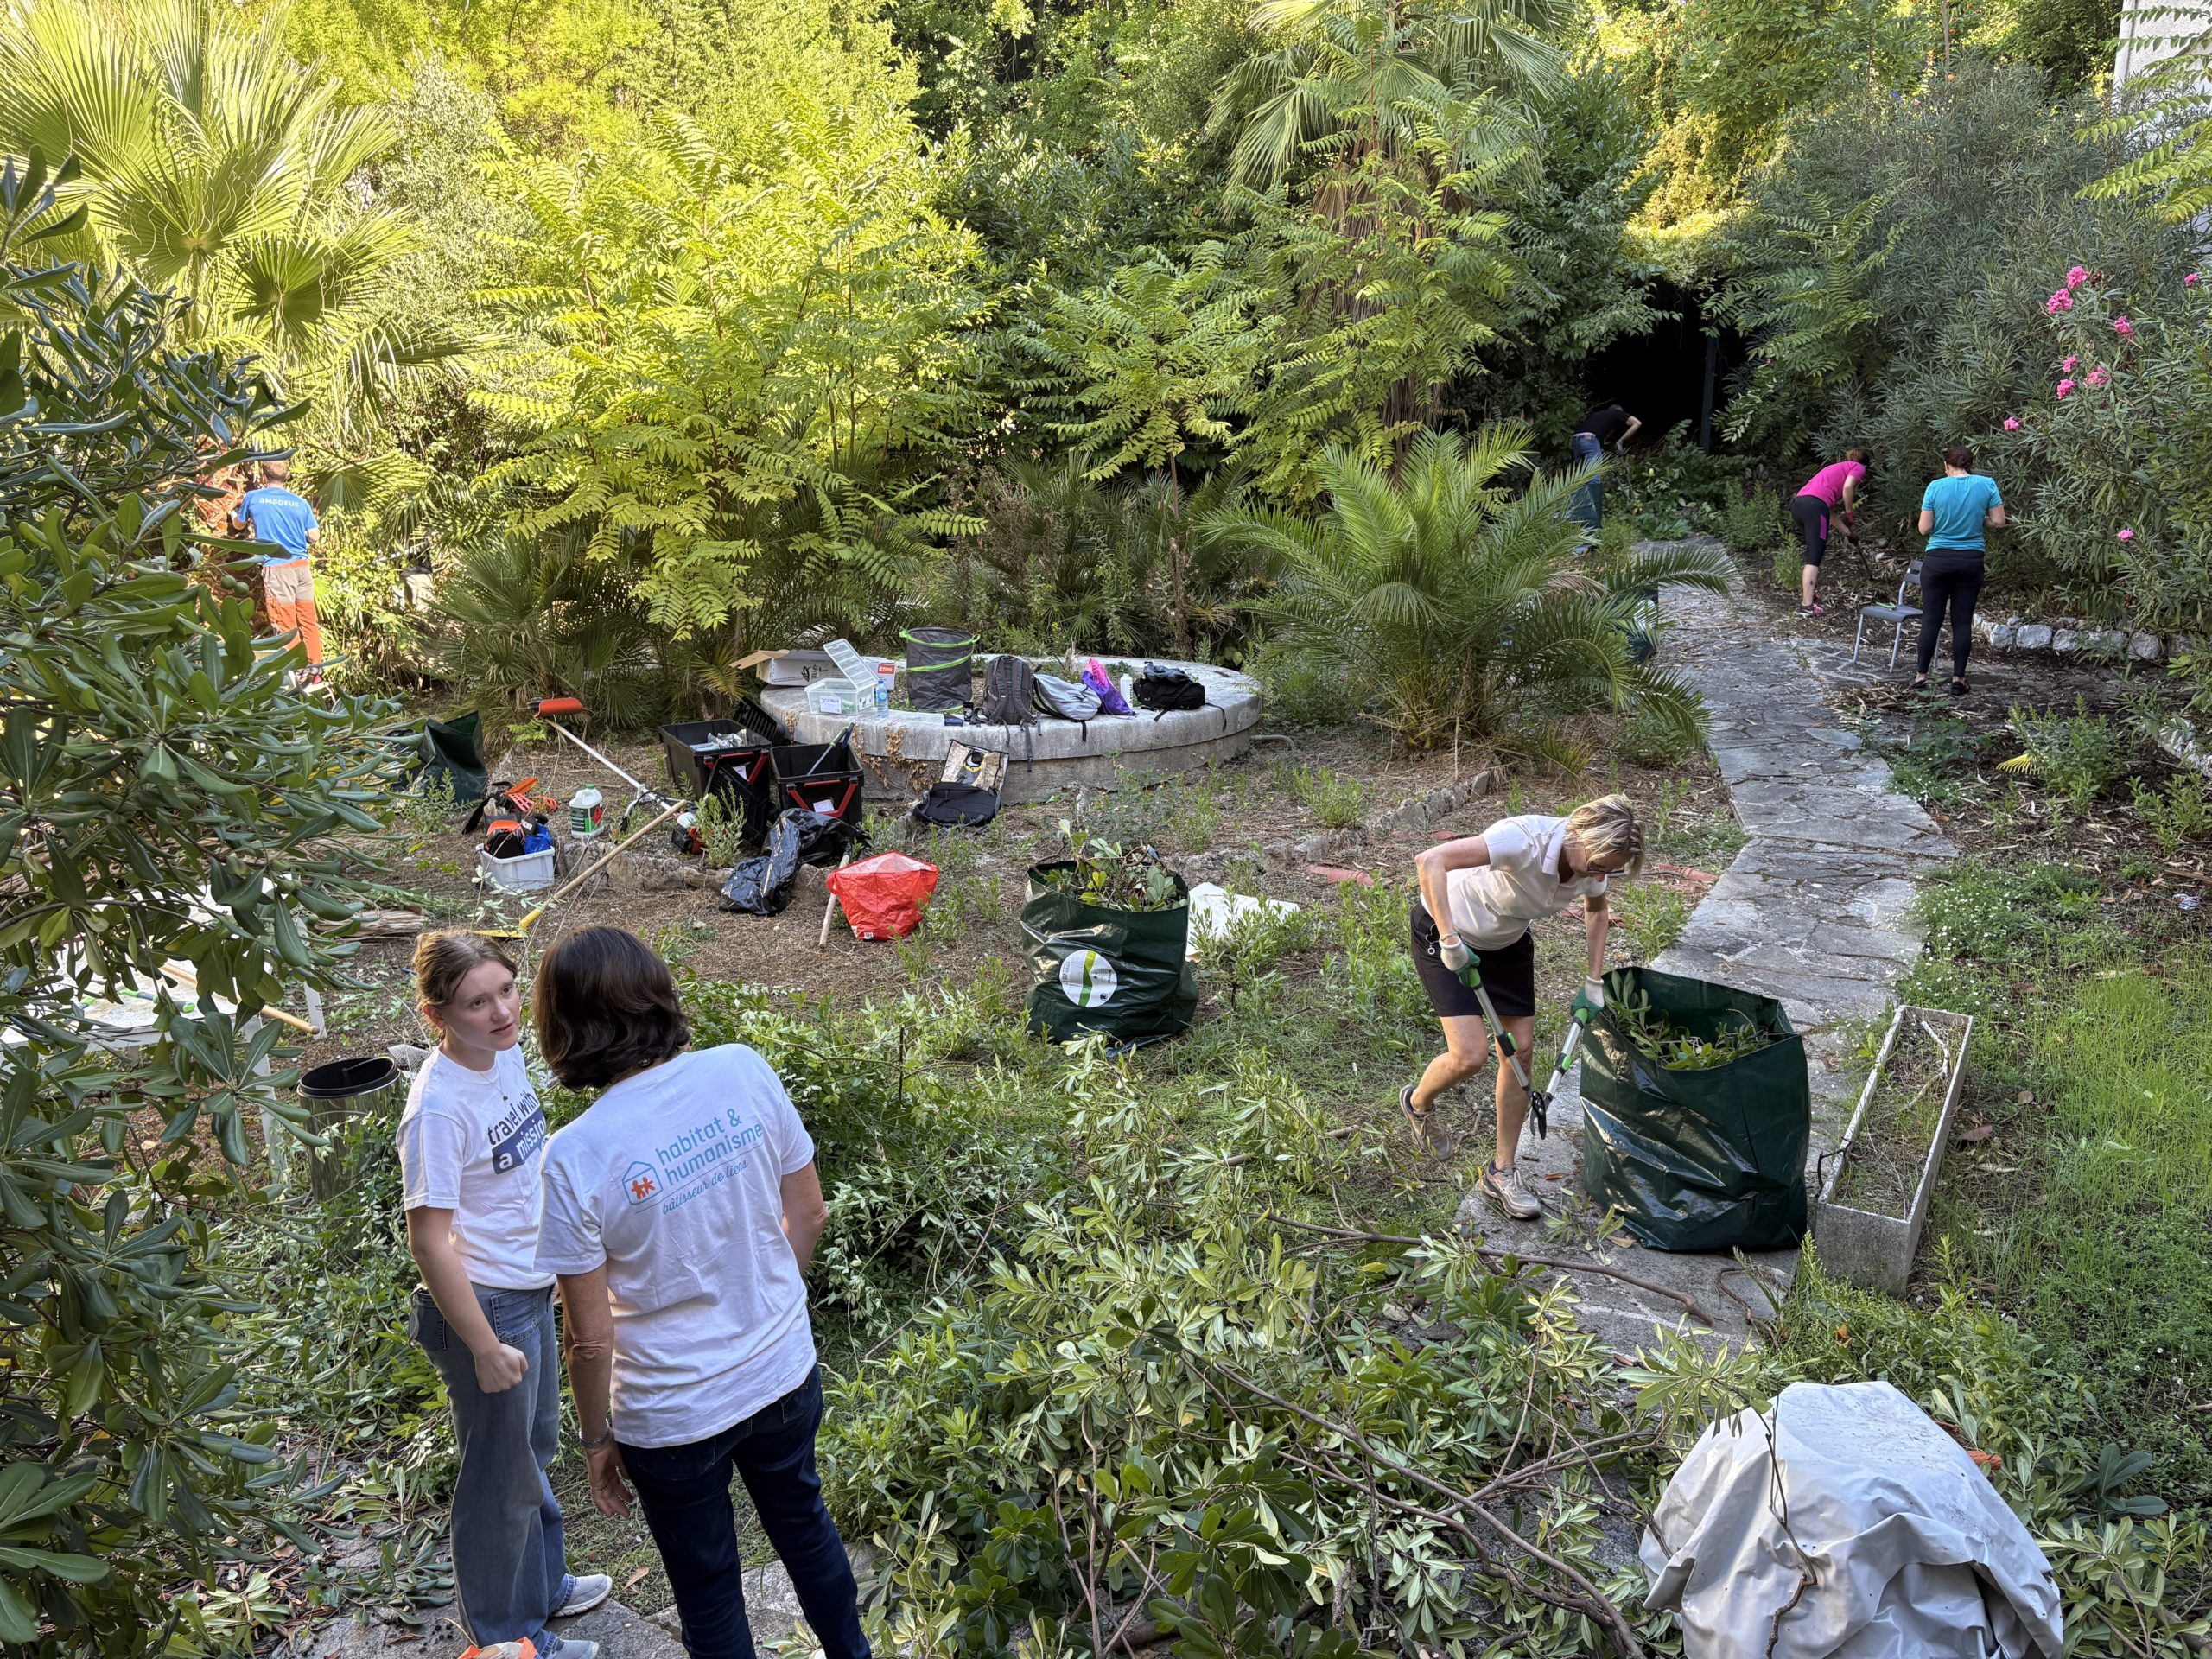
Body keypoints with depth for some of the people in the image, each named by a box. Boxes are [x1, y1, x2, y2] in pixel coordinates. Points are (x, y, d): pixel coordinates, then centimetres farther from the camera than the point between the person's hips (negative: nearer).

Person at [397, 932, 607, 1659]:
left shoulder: (506, 1054, -4)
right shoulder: (439, 1105, -28)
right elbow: (430, 1241, -24)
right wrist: (485, 1348, -20)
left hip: (533, 1290, 8)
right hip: (485, 1306, -8)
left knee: (536, 1449, 27)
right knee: (502, 1478, 12)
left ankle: (543, 1586, 49)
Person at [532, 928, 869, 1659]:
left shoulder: (575, 1158, -25)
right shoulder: (744, 1071, -16)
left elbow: (592, 1338, -17)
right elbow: (808, 1213, -3)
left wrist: (596, 1440, 1)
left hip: (672, 1418, -4)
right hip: (785, 1372, 4)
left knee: (707, 1587, 21)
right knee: (803, 1521, 31)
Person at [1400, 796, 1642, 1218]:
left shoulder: (1592, 861, -15)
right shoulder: (1524, 840, -38)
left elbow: (1596, 909, 11)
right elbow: (1429, 861, -45)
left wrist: (1594, 984, 6)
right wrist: (1449, 940, -45)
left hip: (1507, 941, 7)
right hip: (1445, 933, -7)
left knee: (1520, 1050, 1)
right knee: (1469, 1054, -15)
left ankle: (1502, 1173, 16)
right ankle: (1417, 1102, 20)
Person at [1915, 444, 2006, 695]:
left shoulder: (1936, 487, -7)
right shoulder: (1987, 485, -3)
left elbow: (1924, 528, -7)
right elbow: (1998, 522, -3)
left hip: (1937, 560, -1)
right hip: (1971, 562, 1)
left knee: (1931, 618, 5)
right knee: (1963, 621, 6)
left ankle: (1921, 675, 7)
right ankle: (1958, 679, 8)